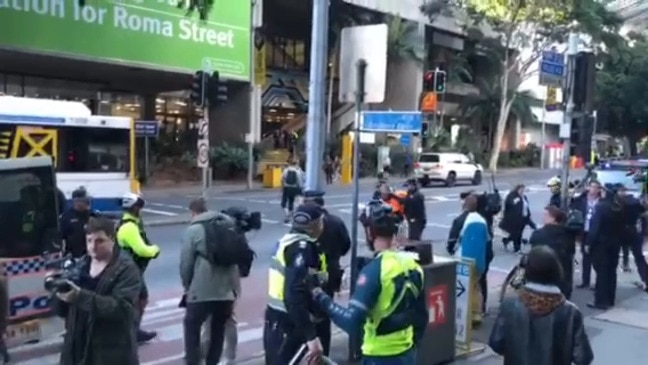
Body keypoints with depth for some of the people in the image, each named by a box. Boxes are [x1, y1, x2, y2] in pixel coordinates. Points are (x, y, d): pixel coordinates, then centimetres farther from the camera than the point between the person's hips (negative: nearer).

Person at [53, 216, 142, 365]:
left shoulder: (126, 269, -10)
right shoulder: (80, 266, 8)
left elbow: (123, 308, -24)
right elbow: (61, 309, 9)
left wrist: (82, 297, -31)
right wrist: (59, 290, -14)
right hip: (78, 351, 6)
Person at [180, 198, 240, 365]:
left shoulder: (193, 230, -4)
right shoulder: (229, 225, 12)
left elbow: (186, 263, -5)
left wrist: (187, 285, 10)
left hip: (202, 290, -5)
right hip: (228, 288, 5)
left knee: (192, 325, 12)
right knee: (219, 327, 18)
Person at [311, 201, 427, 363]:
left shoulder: (375, 270, -21)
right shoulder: (413, 265, 0)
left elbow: (352, 322, -27)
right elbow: (421, 316, 11)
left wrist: (322, 299, -14)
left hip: (380, 356, -7)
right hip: (407, 354, 7)